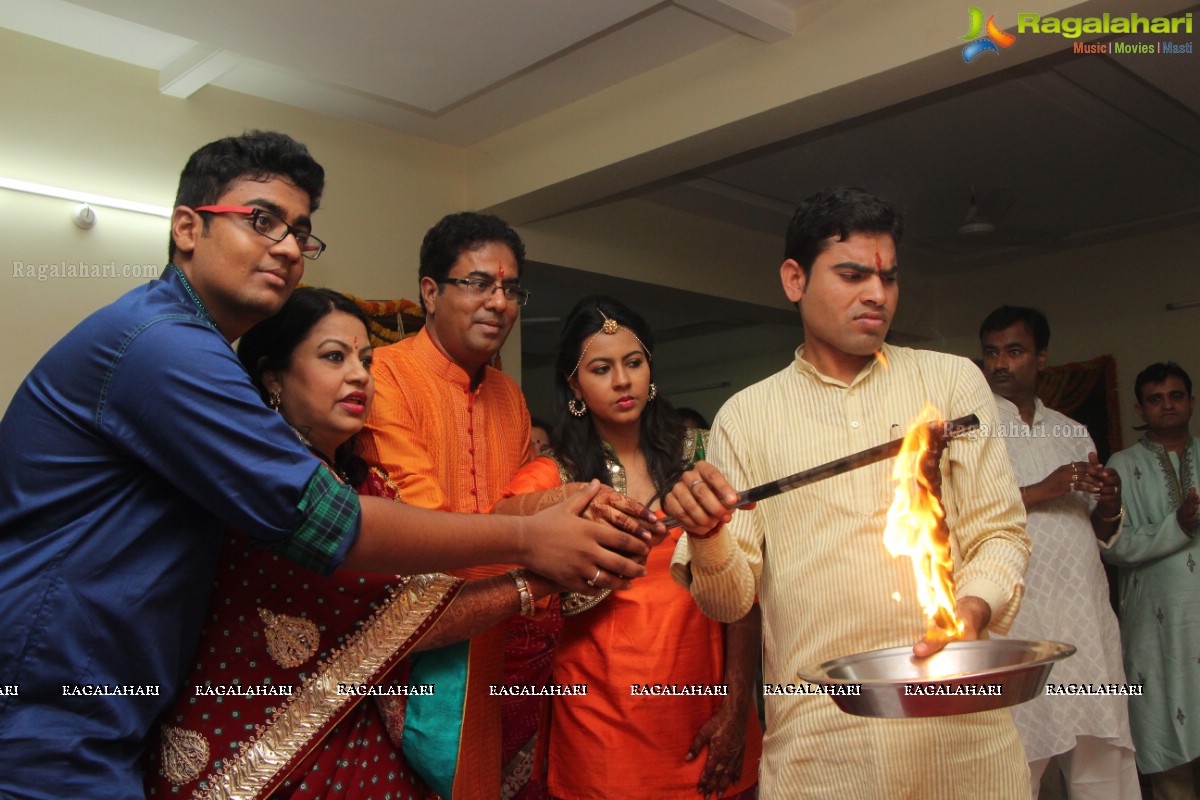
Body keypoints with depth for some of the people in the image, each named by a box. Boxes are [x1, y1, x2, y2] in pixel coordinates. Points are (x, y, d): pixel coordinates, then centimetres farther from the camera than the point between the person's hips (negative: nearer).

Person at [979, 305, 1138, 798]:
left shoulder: (1073, 433, 19)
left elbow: (1101, 535, 21)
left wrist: (1109, 504, -1)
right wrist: (1040, 492, -14)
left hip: (1088, 615, 5)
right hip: (1018, 618, -5)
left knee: (1102, 760, 5)